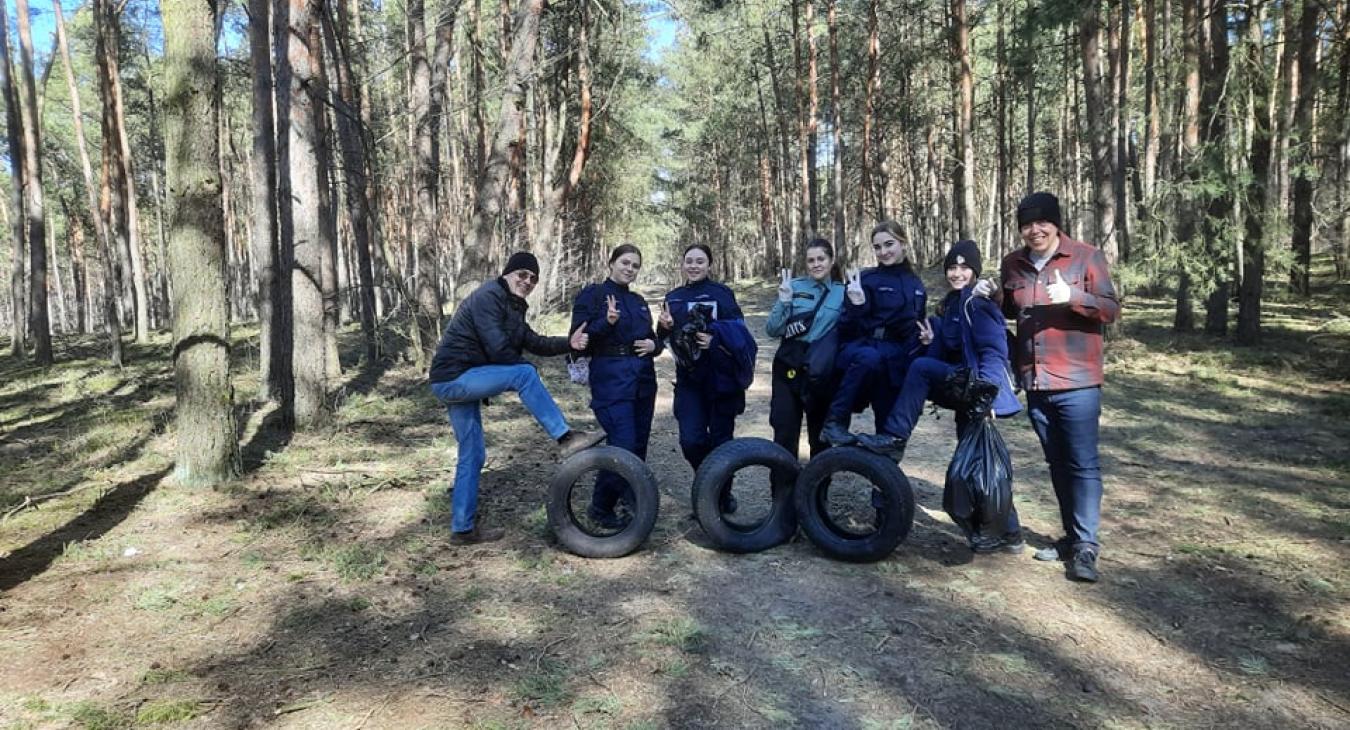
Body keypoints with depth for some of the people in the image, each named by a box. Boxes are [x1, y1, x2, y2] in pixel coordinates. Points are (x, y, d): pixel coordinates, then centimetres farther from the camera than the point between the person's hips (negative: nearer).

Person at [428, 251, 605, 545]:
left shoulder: (512, 306, 17)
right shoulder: (488, 297, -14)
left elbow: (533, 342, 7)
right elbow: (498, 349, -22)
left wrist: (569, 343, -9)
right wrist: (525, 371, -7)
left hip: (460, 383, 10)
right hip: (453, 378, -10)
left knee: (472, 455, 12)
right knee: (525, 374, -24)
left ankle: (463, 528, 20)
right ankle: (565, 439, -20)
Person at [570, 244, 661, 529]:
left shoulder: (639, 301, 18)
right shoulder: (593, 294, 0)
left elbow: (652, 338, 26)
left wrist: (653, 344, 2)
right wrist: (607, 322, -24)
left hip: (643, 378, 7)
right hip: (611, 379, -6)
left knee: (639, 445, 7)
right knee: (623, 445, -14)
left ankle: (633, 501, 23)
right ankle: (600, 508, 3)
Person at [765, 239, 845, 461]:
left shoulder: (842, 293, 4)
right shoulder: (795, 286, 1)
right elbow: (772, 330, -2)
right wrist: (784, 302, -15)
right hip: (789, 367, -1)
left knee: (820, 436, 10)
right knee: (784, 436, -3)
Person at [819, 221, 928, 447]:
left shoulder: (916, 284, 14)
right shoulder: (866, 280, -4)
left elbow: (918, 326, 26)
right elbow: (848, 329, -9)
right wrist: (856, 305, -27)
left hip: (895, 362, 5)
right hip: (862, 349, -5)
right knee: (869, 358, -40)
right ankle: (835, 422, -29)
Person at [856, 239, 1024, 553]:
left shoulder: (979, 302, -10)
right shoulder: (950, 304, 18)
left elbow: (994, 352, -20)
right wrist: (932, 341, -2)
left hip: (981, 387, -9)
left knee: (921, 367, -25)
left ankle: (894, 438, -17)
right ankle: (1007, 532, 19)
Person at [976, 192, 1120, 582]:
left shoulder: (1087, 256, -5)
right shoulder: (1012, 264, 9)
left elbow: (1112, 309, -8)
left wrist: (1072, 296, -24)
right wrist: (991, 297, 1)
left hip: (1077, 382, -5)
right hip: (1035, 382, 5)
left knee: (1082, 464, -3)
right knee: (1057, 463, 14)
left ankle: (1086, 546, 3)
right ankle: (1071, 535, 26)